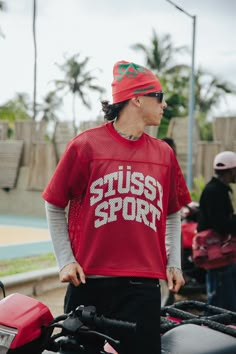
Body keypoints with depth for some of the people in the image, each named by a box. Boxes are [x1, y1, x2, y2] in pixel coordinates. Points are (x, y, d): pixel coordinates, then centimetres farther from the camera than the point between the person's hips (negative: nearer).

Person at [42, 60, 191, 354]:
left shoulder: (164, 153, 9)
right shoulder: (85, 144, -3)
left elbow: (172, 213, 19)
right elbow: (54, 206, 3)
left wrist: (173, 262, 10)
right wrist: (65, 260, -2)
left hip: (143, 285, 3)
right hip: (89, 281, -2)